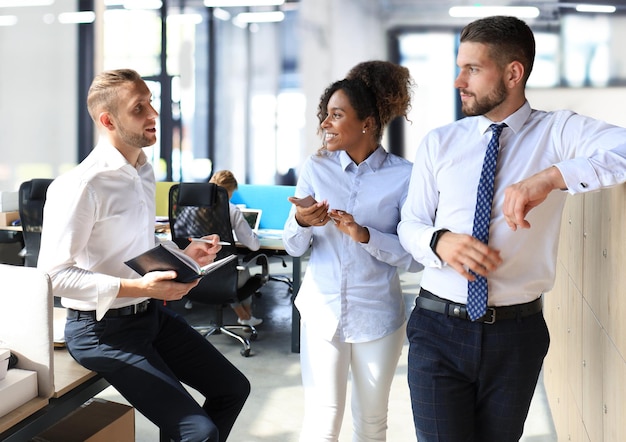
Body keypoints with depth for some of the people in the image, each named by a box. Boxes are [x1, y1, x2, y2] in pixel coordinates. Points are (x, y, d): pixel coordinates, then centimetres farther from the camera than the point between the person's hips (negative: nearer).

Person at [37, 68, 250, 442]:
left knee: (234, 388, 14)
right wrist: (136, 288, -30)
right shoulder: (81, 186, -22)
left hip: (153, 313, 9)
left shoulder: (145, 172, 7)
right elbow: (56, 273, -24)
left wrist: (182, 254, 3)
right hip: (103, 327, -9)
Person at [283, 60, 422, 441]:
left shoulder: (403, 176, -9)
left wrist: (365, 235, -24)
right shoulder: (315, 168, -1)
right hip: (322, 312, 1)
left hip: (377, 317, -1)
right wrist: (301, 222, -20)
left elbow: (415, 257, -11)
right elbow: (294, 247, 1)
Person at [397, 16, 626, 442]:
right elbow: (410, 225, 6)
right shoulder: (439, 143, 4)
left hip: (516, 333, 0)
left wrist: (551, 176, -35)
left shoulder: (558, 132, -4)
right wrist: (439, 242, -17)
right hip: (438, 329, 1)